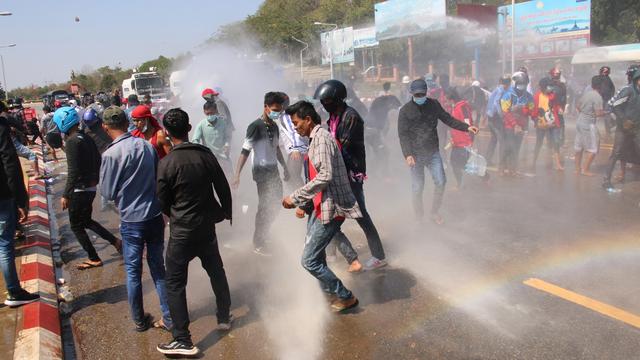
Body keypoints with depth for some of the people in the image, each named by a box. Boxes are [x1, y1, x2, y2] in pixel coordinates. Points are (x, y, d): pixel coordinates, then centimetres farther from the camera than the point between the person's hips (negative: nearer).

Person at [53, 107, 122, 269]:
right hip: (91, 187, 8)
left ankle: (94, 259, 14)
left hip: (79, 189, -8)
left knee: (76, 225, 7)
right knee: (86, 221, 23)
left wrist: (65, 195, -17)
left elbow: (73, 172, -21)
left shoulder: (72, 141, -18)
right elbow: (97, 162, 15)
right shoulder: (86, 138, 8)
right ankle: (116, 241, 19)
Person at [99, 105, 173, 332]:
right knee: (158, 267, 15)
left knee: (133, 272, 13)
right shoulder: (147, 146, -1)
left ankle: (139, 321, 25)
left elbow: (107, 193, -7)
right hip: (155, 216, 4)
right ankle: (168, 317, 20)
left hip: (131, 220, -4)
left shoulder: (111, 154, -15)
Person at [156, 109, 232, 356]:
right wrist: (226, 213, 20)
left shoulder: (167, 163, -17)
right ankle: (224, 317, 38)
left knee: (175, 283, 5)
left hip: (182, 231, -5)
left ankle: (183, 341, 7)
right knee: (216, 271, 23)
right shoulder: (206, 154, -5)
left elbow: (163, 201, -6)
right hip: (207, 225, 5)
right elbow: (223, 188, 3)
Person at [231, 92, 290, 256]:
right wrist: (237, 175, -23)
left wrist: (284, 167, 24)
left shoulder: (274, 126, 9)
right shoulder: (256, 126, -14)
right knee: (265, 206, -4)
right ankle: (258, 244, 8)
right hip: (261, 171, -8)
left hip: (273, 170, 8)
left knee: (275, 204, 11)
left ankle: (265, 232, 31)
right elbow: (245, 151, -17)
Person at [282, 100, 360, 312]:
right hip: (319, 206, 10)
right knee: (315, 256, 16)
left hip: (330, 209, -10)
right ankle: (329, 294, 32)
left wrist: (295, 197, -20)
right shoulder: (315, 139, 16)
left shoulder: (322, 138, -15)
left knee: (309, 260, -6)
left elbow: (325, 177, -25)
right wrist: (303, 204, 16)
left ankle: (345, 297, 9)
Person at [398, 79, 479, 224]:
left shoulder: (433, 104, 4)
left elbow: (448, 119, 12)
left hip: (433, 152, 3)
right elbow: (403, 135, -11)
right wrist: (407, 154, -22)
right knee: (418, 188, 3)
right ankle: (419, 216, 26)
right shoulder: (405, 110, -7)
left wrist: (466, 127, 2)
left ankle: (435, 212, 22)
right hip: (415, 155, -3)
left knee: (440, 182, 1)